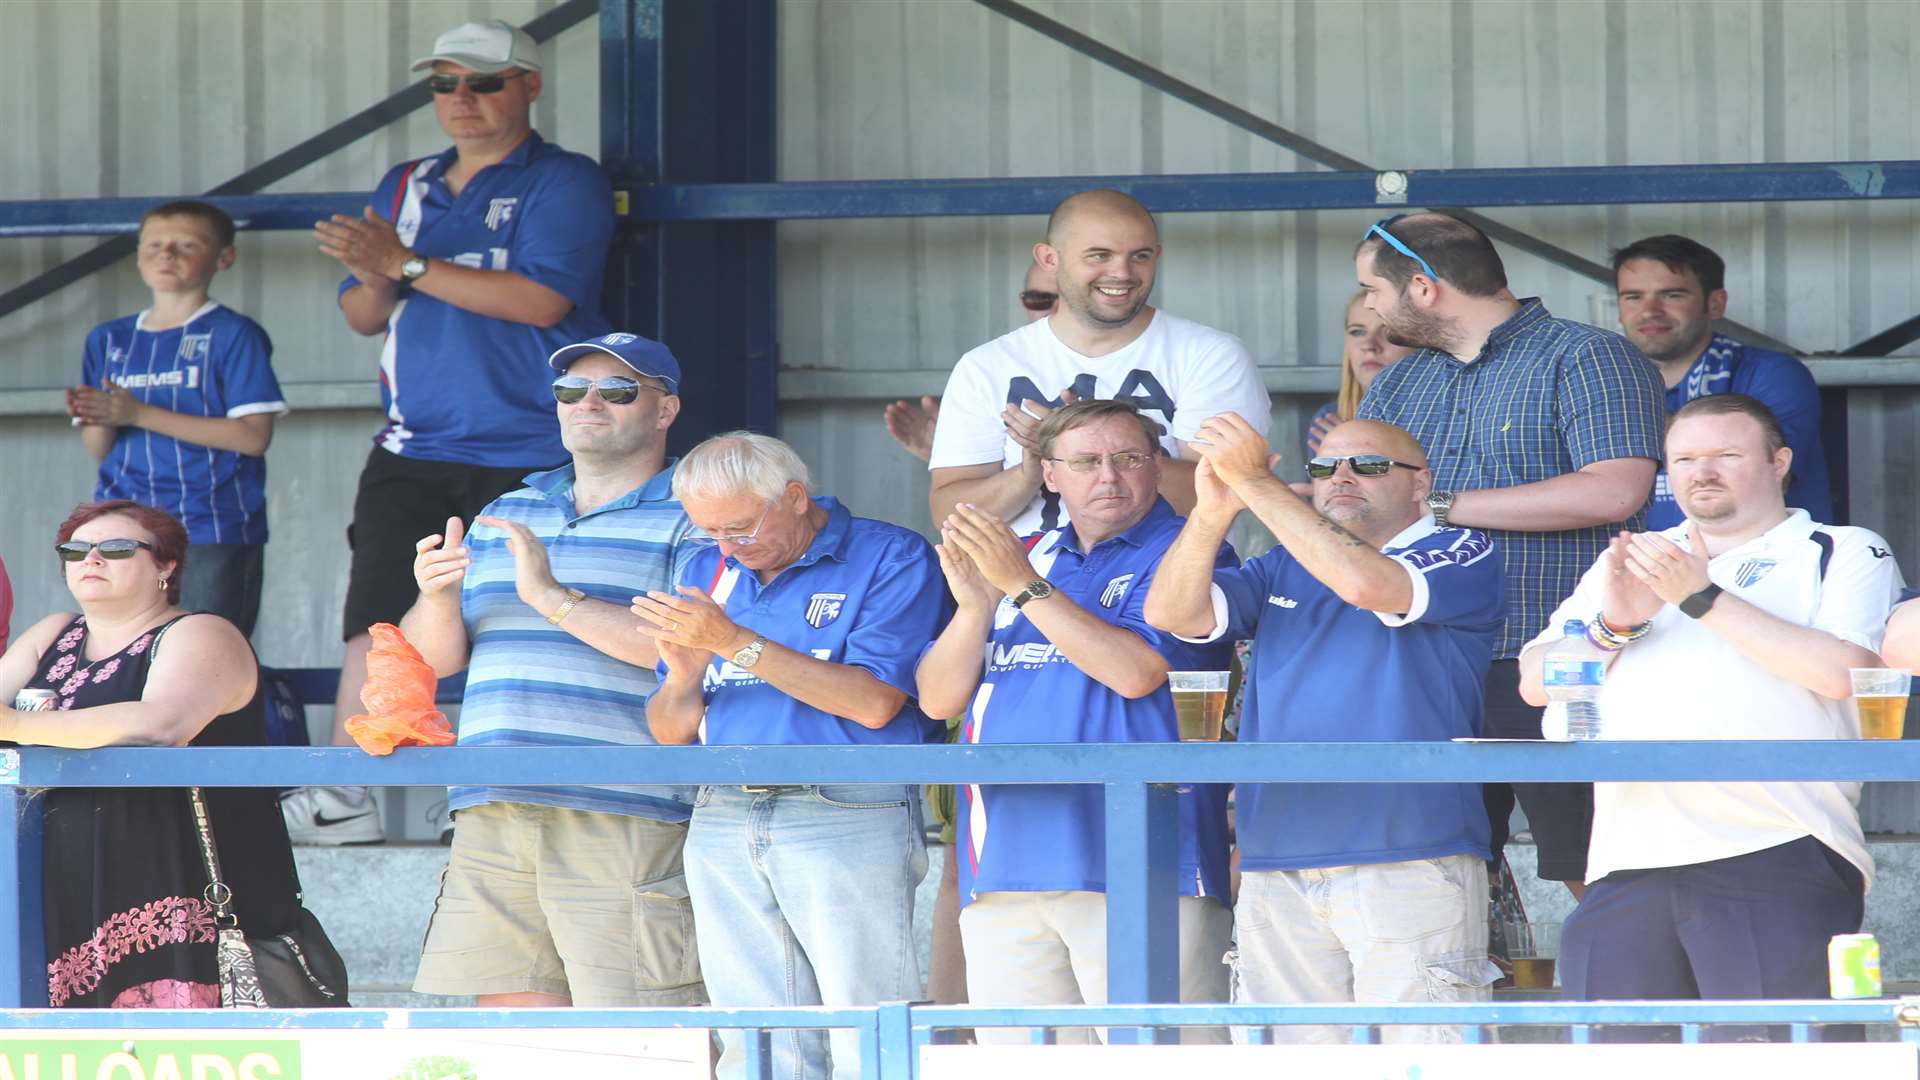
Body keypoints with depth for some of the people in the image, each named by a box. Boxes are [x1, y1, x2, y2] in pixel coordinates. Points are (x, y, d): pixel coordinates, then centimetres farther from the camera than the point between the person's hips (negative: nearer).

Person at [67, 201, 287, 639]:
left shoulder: (233, 335, -2)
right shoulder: (110, 340, 14)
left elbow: (253, 436, -13)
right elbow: (100, 451, 15)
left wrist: (140, 415, -15)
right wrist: (95, 420, -12)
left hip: (213, 533, -5)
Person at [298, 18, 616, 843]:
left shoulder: (564, 184, -3)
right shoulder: (406, 188, 18)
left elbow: (541, 298, -17)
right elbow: (362, 315, 19)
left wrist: (407, 265, -15)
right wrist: (373, 282, -8)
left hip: (530, 456, -5)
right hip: (414, 450, 5)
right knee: (374, 620, -3)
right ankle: (344, 797, -3)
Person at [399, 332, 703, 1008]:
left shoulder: (691, 520, 4)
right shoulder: (505, 516, 23)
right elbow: (431, 659, 19)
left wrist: (555, 598, -16)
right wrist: (437, 600, -5)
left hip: (626, 824, -6)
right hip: (492, 819, 6)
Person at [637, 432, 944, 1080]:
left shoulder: (890, 559, -1)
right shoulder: (709, 572, 17)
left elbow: (874, 703, -14)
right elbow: (671, 732, 17)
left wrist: (736, 642, -15)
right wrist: (683, 675, -8)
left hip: (849, 823, -5)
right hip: (723, 825, 6)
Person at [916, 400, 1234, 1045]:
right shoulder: (1023, 556, 20)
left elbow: (1137, 671, -14)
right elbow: (938, 699, 14)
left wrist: (1025, 586, -12)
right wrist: (975, 606, -5)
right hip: (1006, 869, 6)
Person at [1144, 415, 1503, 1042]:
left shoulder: (1463, 557, 4)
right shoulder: (1282, 572, 21)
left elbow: (1365, 583, -15)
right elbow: (1171, 613, 8)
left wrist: (1255, 482, -12)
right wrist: (1212, 511, -9)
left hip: (1409, 863, -5)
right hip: (1278, 867, 5)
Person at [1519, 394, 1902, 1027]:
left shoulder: (1844, 554, 13)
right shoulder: (1626, 563, 28)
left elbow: (1844, 672, -6)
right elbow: (1536, 682, 20)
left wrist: (1704, 598, -5)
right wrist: (1614, 625, 1)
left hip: (1777, 861, -4)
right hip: (1629, 866, 4)